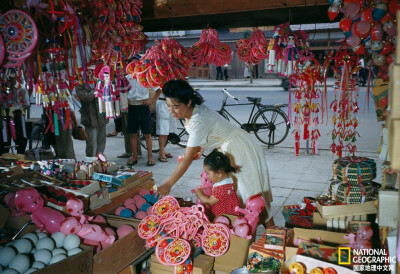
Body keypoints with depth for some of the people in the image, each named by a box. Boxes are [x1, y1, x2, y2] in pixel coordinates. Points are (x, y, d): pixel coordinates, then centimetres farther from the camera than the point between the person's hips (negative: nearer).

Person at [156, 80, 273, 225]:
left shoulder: (198, 121, -36)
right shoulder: (194, 110, -8)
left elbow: (187, 159, -34)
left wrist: (167, 184, -30)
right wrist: (201, 148, -2)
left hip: (241, 149, -9)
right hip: (227, 149, 9)